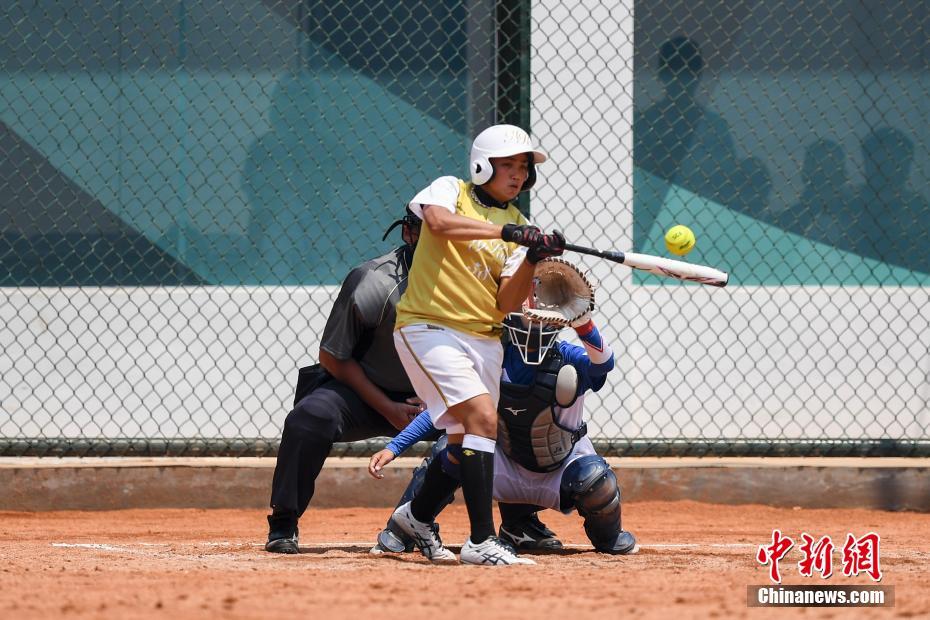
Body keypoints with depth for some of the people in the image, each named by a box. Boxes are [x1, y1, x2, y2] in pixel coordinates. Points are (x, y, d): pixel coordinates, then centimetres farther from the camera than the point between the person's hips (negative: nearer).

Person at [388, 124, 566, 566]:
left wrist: (532, 259, -15)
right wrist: (507, 232, -29)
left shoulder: (517, 225, 11)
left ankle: (418, 516, 39)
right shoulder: (450, 191, 0)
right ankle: (481, 541, -23)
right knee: (483, 417, -22)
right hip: (428, 327, -7)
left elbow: (508, 304, 1)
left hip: (483, 340, 7)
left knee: (464, 439, 12)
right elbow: (439, 221, -26)